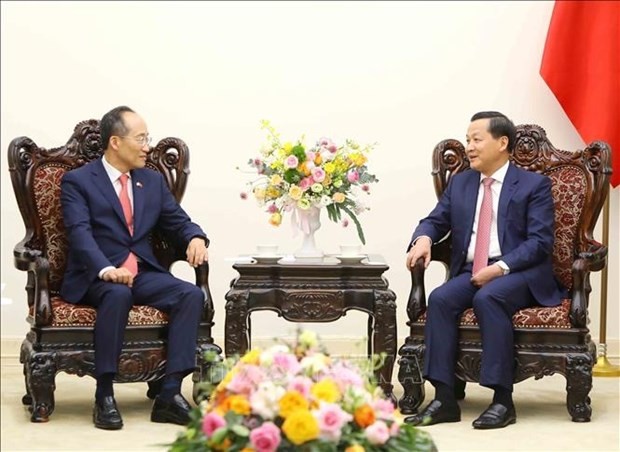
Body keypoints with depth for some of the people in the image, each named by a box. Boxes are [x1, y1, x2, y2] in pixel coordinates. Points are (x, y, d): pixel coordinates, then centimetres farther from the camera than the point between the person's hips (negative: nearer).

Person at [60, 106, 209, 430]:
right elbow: (80, 233, -15)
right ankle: (104, 396, -29)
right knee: (118, 294, -39)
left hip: (143, 274, 5)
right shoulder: (77, 181, -1)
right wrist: (106, 269, -34)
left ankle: (170, 394, -26)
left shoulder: (153, 181, 17)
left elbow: (178, 221, 16)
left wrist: (196, 238, -10)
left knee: (192, 294, -23)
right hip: (95, 278, -5)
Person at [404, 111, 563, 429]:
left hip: (518, 274, -4)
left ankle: (502, 400, -32)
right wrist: (423, 238, -11)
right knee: (440, 298, -26)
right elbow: (436, 221, 14)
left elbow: (540, 241, -8)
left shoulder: (534, 185, 1)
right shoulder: (459, 183, 17)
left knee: (487, 298, -36)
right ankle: (445, 398, -28)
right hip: (470, 272, 5)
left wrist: (500, 268, -20)